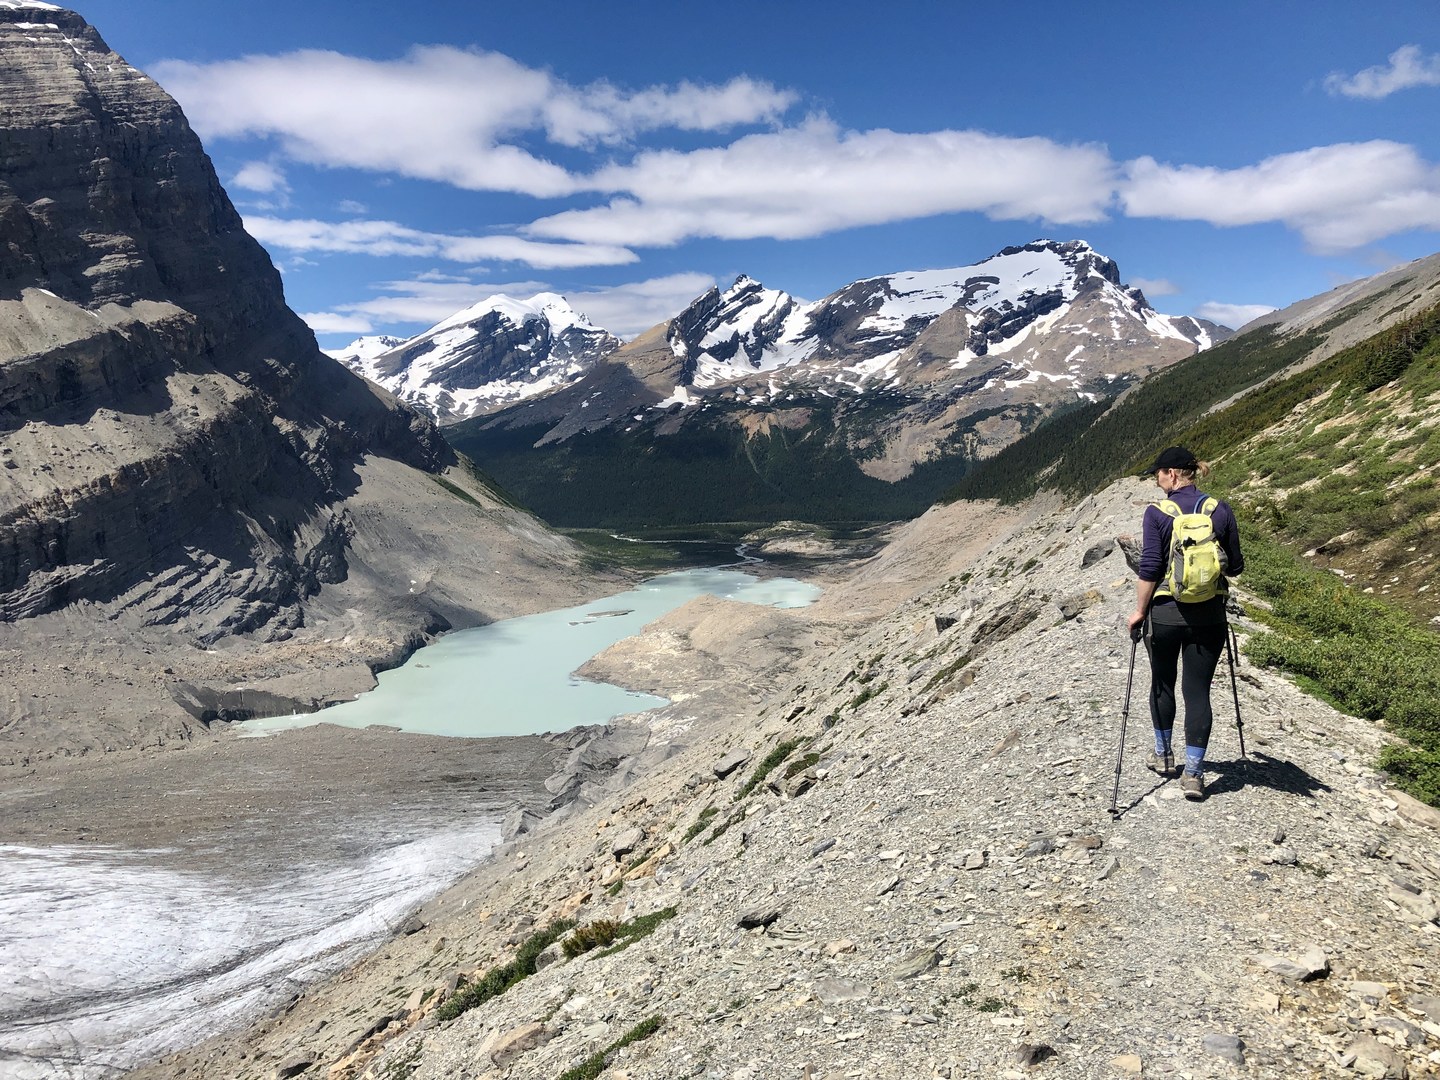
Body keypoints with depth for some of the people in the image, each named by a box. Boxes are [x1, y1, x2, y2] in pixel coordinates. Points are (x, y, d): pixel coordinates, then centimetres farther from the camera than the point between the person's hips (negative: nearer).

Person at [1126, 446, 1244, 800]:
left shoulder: (1157, 513, -10)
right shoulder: (1221, 510, -1)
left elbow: (1149, 569, -12)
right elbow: (1236, 566, 4)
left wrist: (1139, 611, -3)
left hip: (1165, 612, -2)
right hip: (1209, 615, 2)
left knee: (1162, 683, 18)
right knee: (1198, 691, 5)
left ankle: (1163, 755, 32)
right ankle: (1193, 774, 5)